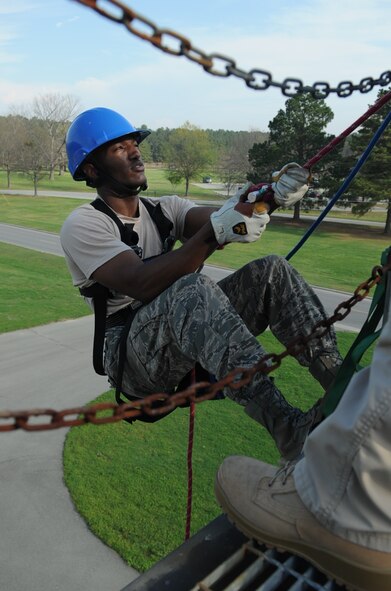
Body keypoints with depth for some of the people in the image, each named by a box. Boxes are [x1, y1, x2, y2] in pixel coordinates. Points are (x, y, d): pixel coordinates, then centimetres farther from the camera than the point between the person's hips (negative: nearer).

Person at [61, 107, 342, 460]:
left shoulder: (164, 208, 13)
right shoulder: (82, 224, -6)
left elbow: (214, 219, -8)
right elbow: (142, 284, -24)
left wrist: (271, 196, -28)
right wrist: (214, 232, -34)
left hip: (192, 344, 6)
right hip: (131, 357, -6)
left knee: (271, 271, -12)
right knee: (193, 289, -36)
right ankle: (289, 430, -43)